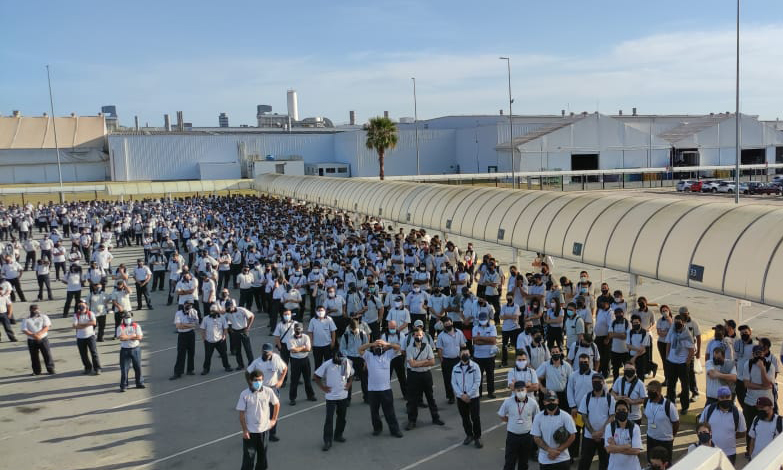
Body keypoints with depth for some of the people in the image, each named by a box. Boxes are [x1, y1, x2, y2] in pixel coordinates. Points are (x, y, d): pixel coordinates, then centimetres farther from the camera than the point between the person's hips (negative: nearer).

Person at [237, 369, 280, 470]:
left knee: (262, 454, 17)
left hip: (264, 429, 3)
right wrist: (244, 430, -11)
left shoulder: (268, 391, -9)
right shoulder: (244, 394, -15)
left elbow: (277, 404, 8)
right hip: (250, 431, -3)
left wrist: (274, 420, 7)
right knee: (248, 456, 1)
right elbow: (241, 414, -10)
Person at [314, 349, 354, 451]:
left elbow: (351, 375, 14)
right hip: (331, 396, -4)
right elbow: (315, 376, -7)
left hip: (343, 396, 4)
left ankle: (338, 435, 35)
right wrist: (323, 387, -9)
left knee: (342, 417, 16)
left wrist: (348, 384, 1)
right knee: (329, 419, -5)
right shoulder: (327, 364, -16)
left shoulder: (347, 363, -6)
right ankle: (327, 441, 2)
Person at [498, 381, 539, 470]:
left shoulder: (533, 402, -12)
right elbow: (502, 416, 2)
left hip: (527, 436, 1)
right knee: (509, 462, 3)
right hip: (512, 435, -1)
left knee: (524, 462, 18)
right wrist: (512, 421, -1)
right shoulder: (508, 402, -13)